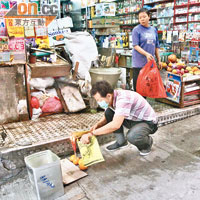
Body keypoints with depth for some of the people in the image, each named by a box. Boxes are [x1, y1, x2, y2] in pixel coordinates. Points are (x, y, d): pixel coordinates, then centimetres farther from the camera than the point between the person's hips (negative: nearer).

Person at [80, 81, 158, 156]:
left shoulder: (123, 99, -35)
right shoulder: (110, 98, -9)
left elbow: (115, 125, -43)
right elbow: (107, 117, 7)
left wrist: (91, 133, -38)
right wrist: (97, 125, -15)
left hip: (148, 122, -8)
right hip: (133, 119, 8)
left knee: (131, 136, -36)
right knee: (109, 112, -8)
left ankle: (148, 142, 0)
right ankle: (121, 141, 8)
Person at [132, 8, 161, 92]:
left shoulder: (154, 30, 12)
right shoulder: (136, 30, -3)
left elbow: (156, 46, 17)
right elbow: (135, 46, -11)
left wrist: (159, 60, 15)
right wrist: (146, 54, -23)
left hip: (150, 62, 5)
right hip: (139, 63, -5)